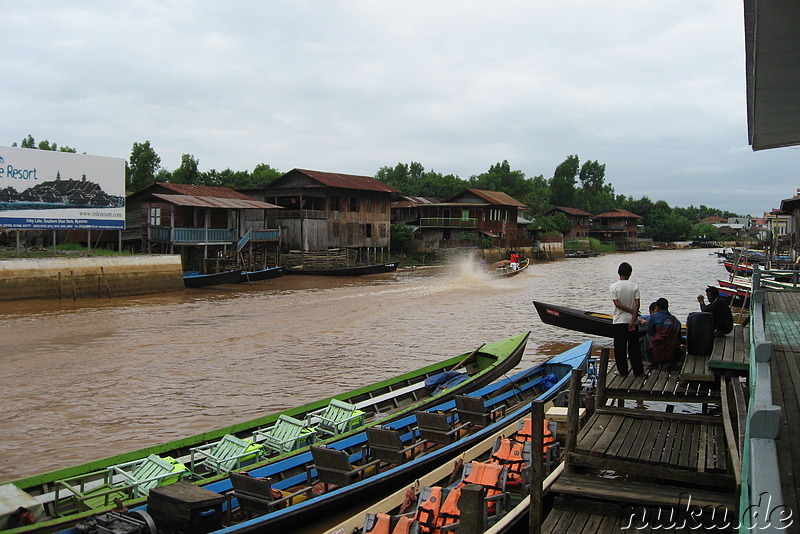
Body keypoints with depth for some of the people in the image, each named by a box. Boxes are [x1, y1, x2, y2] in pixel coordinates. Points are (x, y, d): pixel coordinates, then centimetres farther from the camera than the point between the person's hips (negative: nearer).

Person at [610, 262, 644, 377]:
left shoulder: (614, 287, -6)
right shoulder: (634, 286, -2)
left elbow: (617, 304, -12)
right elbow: (637, 304, -9)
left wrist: (631, 311, -4)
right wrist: (633, 319, -12)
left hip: (619, 321, -2)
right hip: (632, 321, 2)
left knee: (620, 347, 5)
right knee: (634, 346, 10)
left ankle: (623, 371, 7)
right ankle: (638, 370, 13)